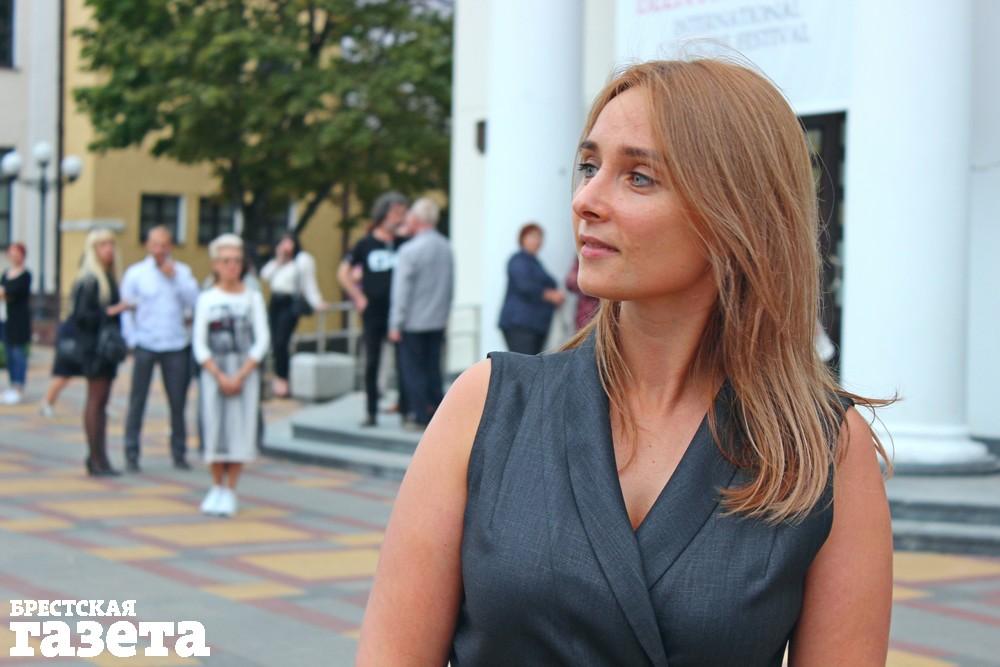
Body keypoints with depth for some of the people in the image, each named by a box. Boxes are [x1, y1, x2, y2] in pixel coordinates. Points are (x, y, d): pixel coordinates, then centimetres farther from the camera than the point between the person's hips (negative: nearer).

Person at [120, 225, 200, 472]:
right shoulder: (135, 273, 5)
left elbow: (194, 302, -4)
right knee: (137, 401, -1)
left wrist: (174, 277, -9)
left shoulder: (182, 272, 9)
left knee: (178, 401, 4)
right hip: (145, 345, -1)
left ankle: (179, 454, 15)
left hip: (176, 346, 1)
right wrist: (132, 343, -2)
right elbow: (126, 311, 5)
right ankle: (131, 456, 5)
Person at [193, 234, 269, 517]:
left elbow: (262, 340, -1)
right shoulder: (206, 299, 4)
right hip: (213, 371, 0)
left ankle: (230, 491, 3)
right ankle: (216, 488, 14)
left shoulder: (253, 298, 4)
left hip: (245, 370, 0)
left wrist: (240, 376, -10)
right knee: (214, 427, 0)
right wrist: (220, 376, -9)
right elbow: (200, 345, 1)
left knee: (240, 427, -4)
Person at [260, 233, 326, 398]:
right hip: (275, 302, 7)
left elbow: (309, 284, -5)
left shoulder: (302, 259, -1)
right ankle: (279, 376, 16)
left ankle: (282, 379, -6)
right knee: (275, 342, 6)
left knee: (281, 342, -14)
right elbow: (265, 276, 7)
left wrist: (317, 303, -15)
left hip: (290, 303, -7)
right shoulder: (277, 262, 21)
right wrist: (278, 260, 3)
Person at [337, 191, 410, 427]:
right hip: (373, 314, 0)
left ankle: (406, 410, 8)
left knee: (403, 363, -1)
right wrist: (358, 297, 1)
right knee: (372, 363, 6)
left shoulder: (403, 245, 3)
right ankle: (371, 412, 13)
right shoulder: (365, 245, 1)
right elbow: (343, 273, 8)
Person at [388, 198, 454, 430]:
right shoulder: (446, 247, 5)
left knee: (413, 369, 3)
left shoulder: (410, 250, -16)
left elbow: (402, 290, -14)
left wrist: (396, 324, -8)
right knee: (433, 368, 12)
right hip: (438, 319, 6)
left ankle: (421, 416, 4)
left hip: (414, 323, -6)